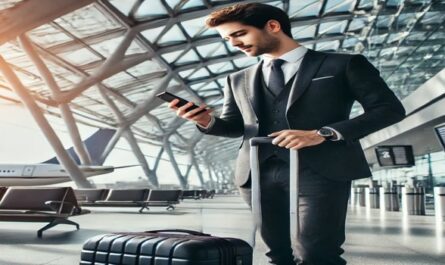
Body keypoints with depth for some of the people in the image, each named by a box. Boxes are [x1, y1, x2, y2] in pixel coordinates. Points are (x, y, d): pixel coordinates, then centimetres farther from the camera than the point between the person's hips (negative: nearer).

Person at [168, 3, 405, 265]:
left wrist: (323, 133, -14)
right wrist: (208, 121, -3)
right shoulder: (238, 80, 19)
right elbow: (234, 126, 22)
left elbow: (390, 108, 0)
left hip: (321, 170, -4)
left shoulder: (344, 64, 5)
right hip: (258, 173, 5)